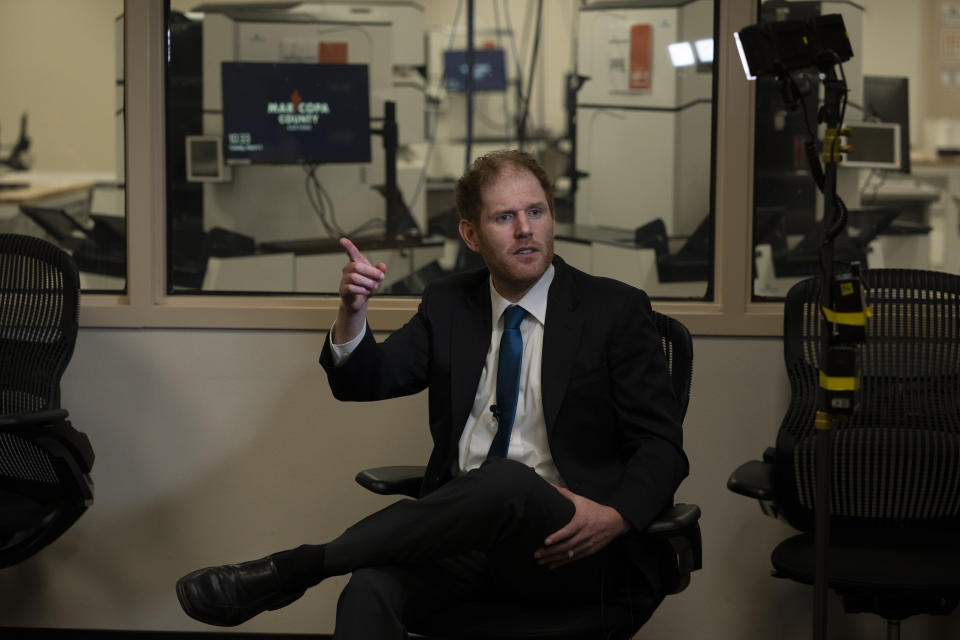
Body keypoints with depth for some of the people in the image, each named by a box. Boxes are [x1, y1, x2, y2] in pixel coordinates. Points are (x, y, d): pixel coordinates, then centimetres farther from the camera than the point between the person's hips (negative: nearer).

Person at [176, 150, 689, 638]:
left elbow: (661, 445, 0)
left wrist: (616, 517, -20)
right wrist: (352, 312, -14)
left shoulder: (616, 310, 3)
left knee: (504, 482, -39)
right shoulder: (449, 304, 15)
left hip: (562, 549, -3)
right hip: (464, 526, 3)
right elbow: (365, 382, 7)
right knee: (371, 588, -34)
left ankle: (292, 569, -31)